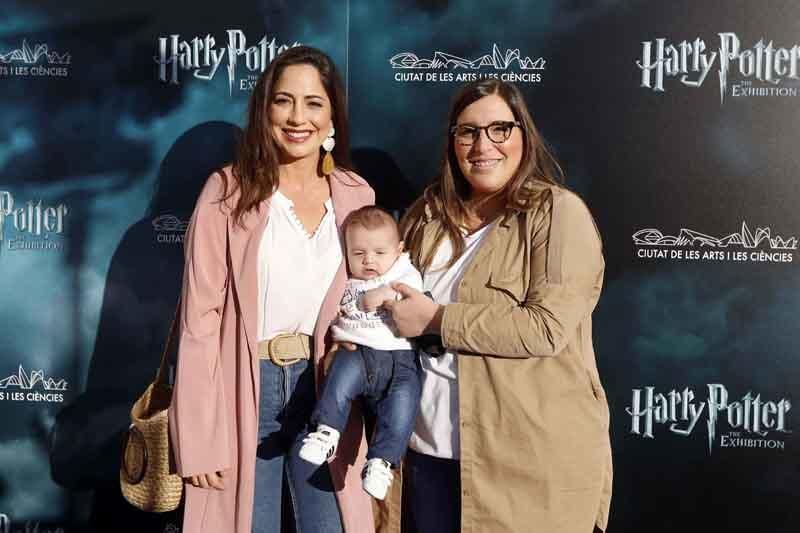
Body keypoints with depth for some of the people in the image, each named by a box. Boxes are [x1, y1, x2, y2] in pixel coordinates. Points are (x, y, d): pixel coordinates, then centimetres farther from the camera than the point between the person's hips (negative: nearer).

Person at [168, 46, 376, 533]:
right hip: (245, 389, -3)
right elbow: (201, 317, -8)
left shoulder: (356, 195, 4)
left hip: (324, 389, 3)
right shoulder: (229, 190, -6)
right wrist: (200, 437, -11)